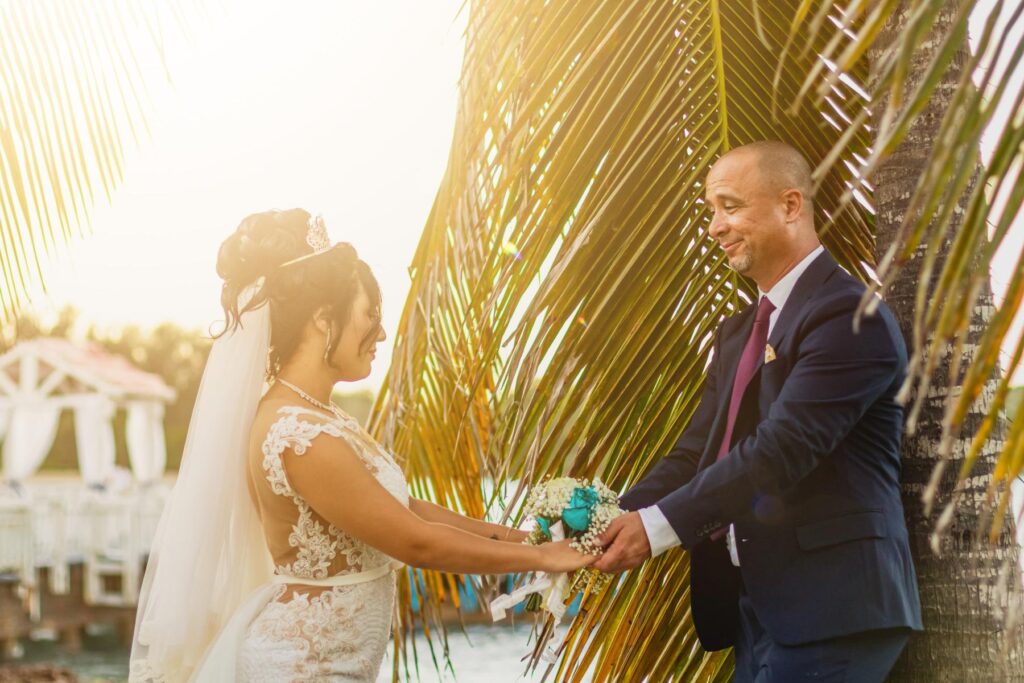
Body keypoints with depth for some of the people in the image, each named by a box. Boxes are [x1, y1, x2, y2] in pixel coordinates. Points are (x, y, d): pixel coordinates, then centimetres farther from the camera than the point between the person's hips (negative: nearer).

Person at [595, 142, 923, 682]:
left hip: (829, 604, -8)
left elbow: (781, 448, -21)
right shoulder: (738, 332, 17)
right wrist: (615, 524, -5)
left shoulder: (848, 315, -12)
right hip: (755, 601, 8)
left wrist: (657, 526, -20)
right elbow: (696, 453, 11)